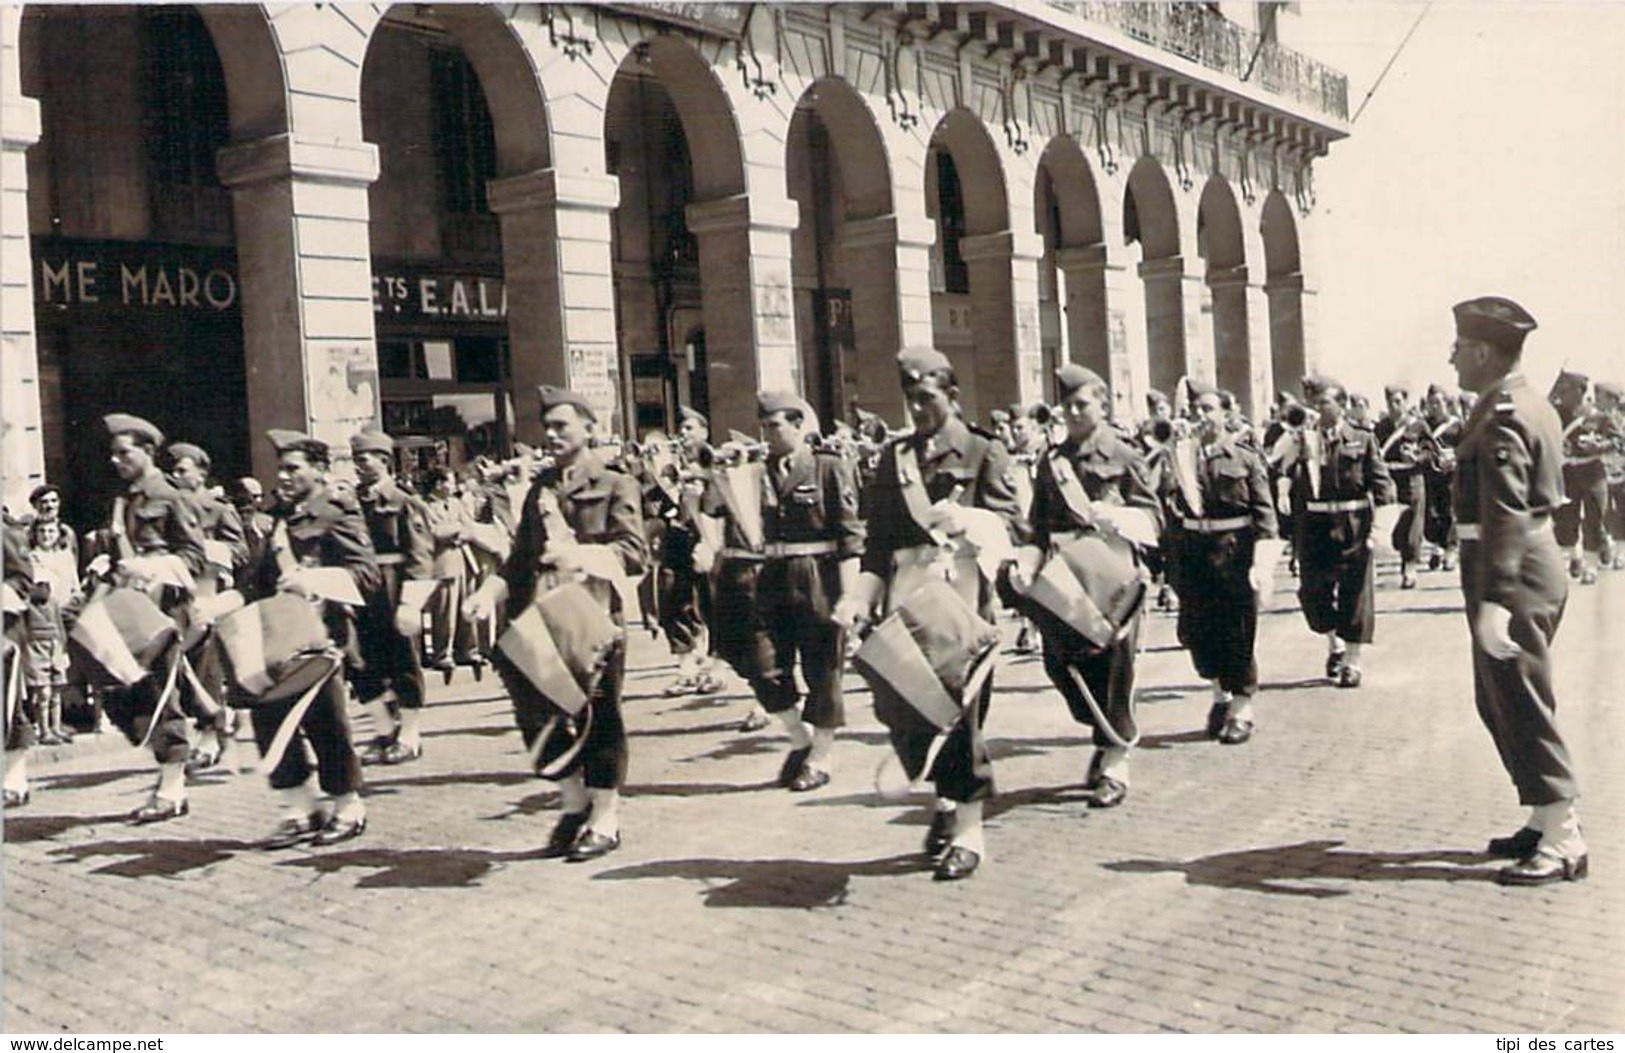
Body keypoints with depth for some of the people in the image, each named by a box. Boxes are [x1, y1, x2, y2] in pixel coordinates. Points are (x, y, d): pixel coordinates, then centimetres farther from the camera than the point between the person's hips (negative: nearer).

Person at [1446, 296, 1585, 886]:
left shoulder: (1501, 420, -19)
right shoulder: (1534, 406, 13)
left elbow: (1505, 516, -27)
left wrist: (1492, 601, -32)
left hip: (1513, 577, -10)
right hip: (1538, 563, 10)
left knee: (1523, 708, -5)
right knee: (1500, 701, 18)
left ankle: (1564, 843, 1)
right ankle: (1545, 820, 27)